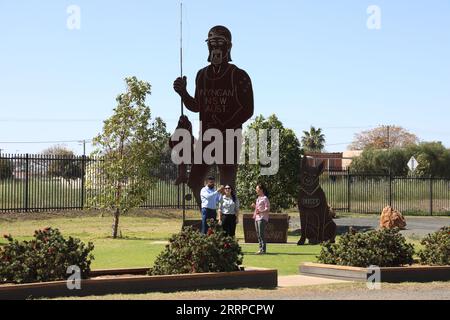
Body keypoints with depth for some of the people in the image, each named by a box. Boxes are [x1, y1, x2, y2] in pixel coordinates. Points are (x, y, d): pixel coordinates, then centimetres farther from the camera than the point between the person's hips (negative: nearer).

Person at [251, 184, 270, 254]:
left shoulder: (265, 198, -8)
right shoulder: (258, 198, 20)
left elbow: (267, 209, -14)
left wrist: (260, 212, -27)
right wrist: (254, 206, 11)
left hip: (262, 218, -9)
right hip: (257, 218, 9)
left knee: (261, 234, -11)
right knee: (258, 234, 8)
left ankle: (263, 249, -11)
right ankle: (261, 248, 13)